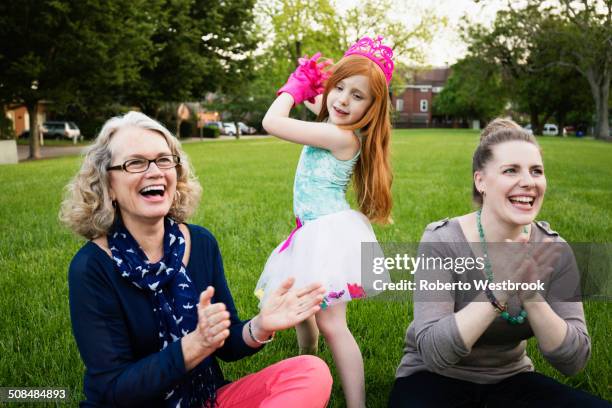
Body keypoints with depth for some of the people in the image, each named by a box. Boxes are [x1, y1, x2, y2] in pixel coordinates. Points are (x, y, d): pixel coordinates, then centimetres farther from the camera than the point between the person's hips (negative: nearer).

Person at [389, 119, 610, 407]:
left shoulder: (553, 250, -7)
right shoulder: (442, 242, -18)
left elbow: (573, 361, -12)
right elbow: (433, 352, -25)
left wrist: (531, 295, -28)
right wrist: (498, 292, -36)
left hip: (510, 379, 4)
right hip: (435, 379, -3)